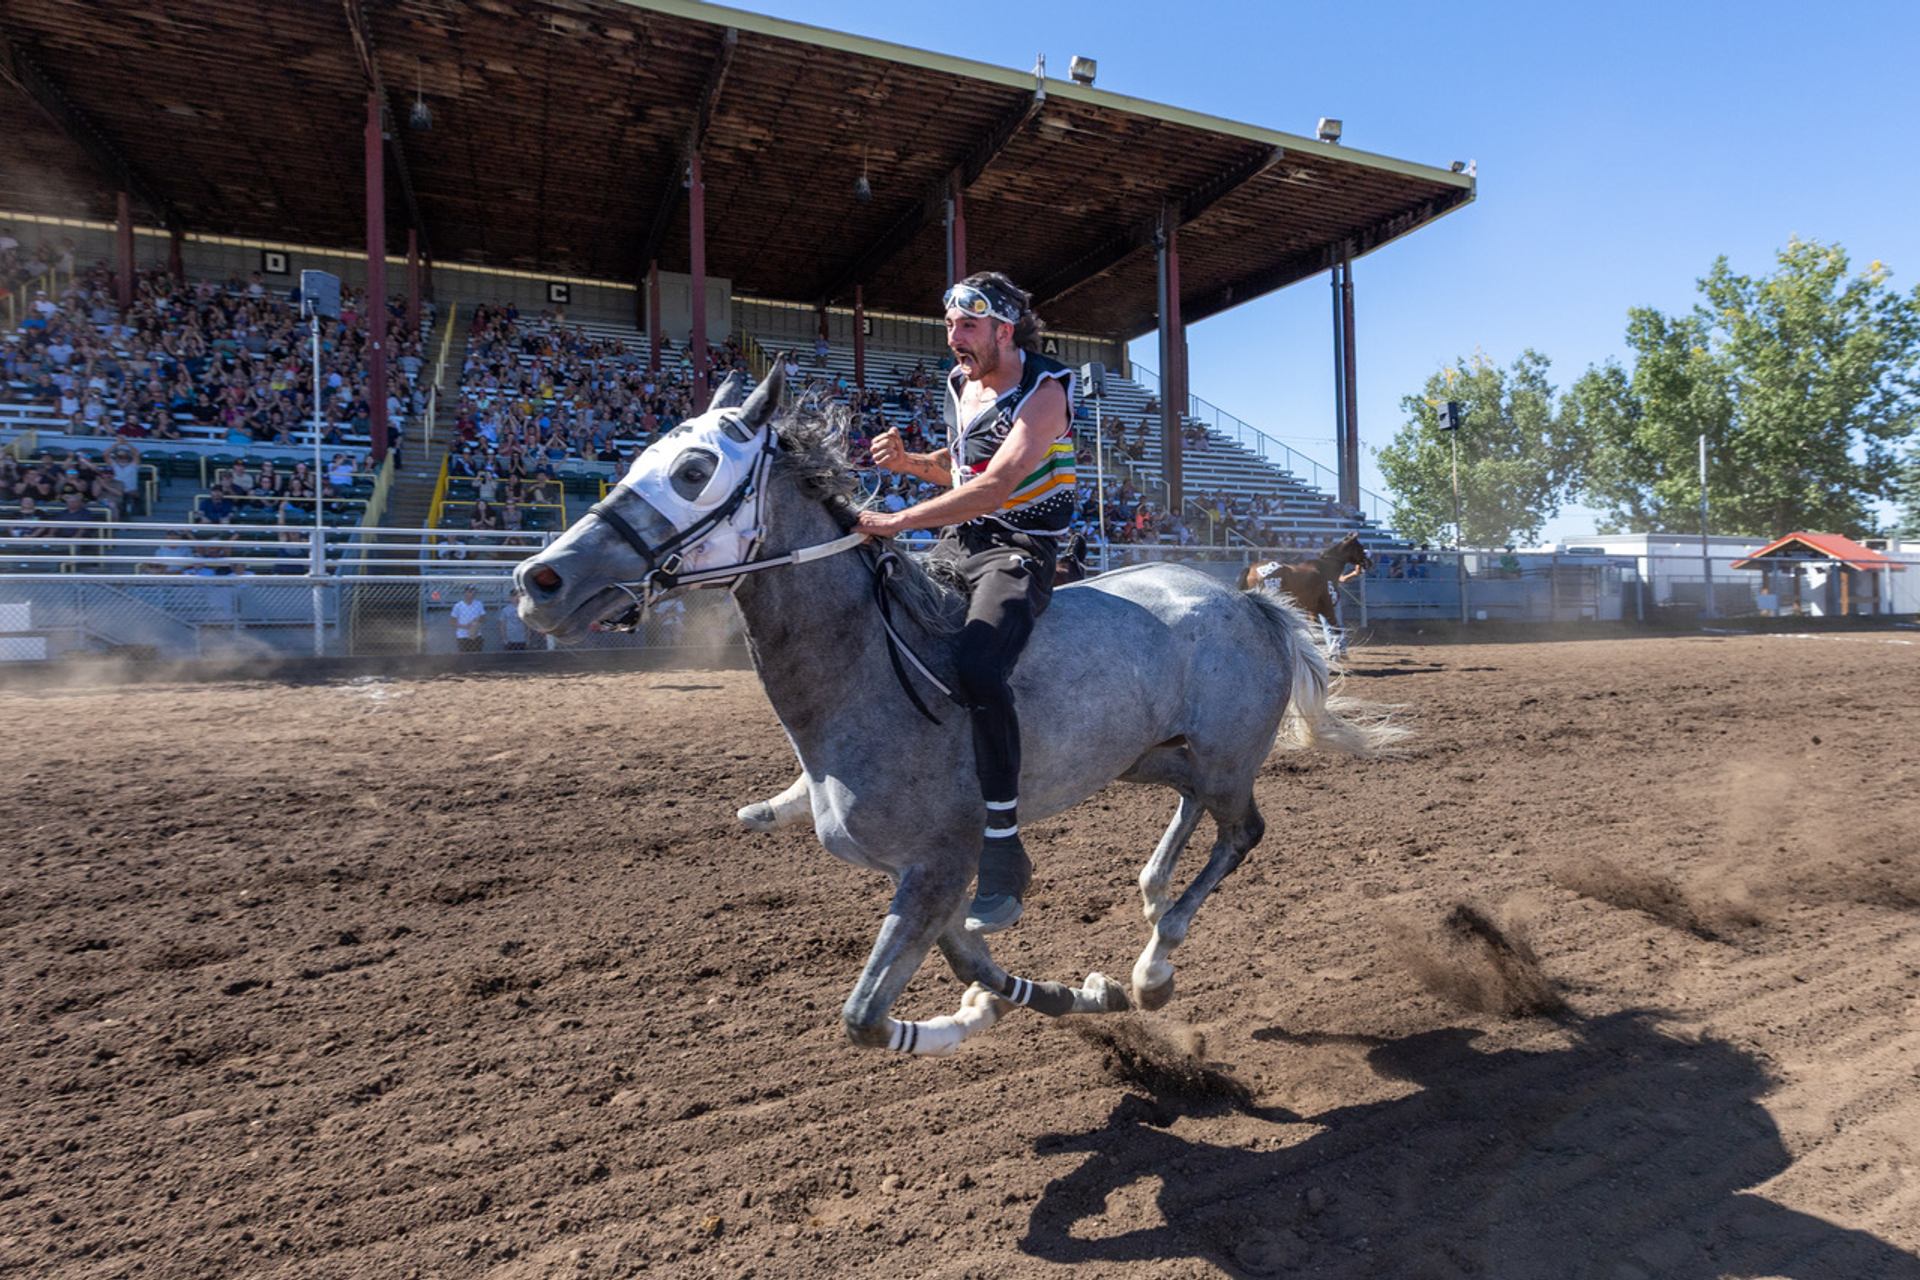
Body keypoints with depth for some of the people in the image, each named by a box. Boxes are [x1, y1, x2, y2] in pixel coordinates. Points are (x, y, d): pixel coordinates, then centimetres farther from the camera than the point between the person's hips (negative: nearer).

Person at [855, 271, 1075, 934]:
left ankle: (1002, 850, -25)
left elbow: (997, 485, -27)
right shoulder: (961, 383, 12)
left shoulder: (1044, 389, -13)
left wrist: (897, 521, -32)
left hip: (1019, 552, -9)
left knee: (974, 666, -35)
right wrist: (909, 462, 5)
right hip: (956, 545, 9)